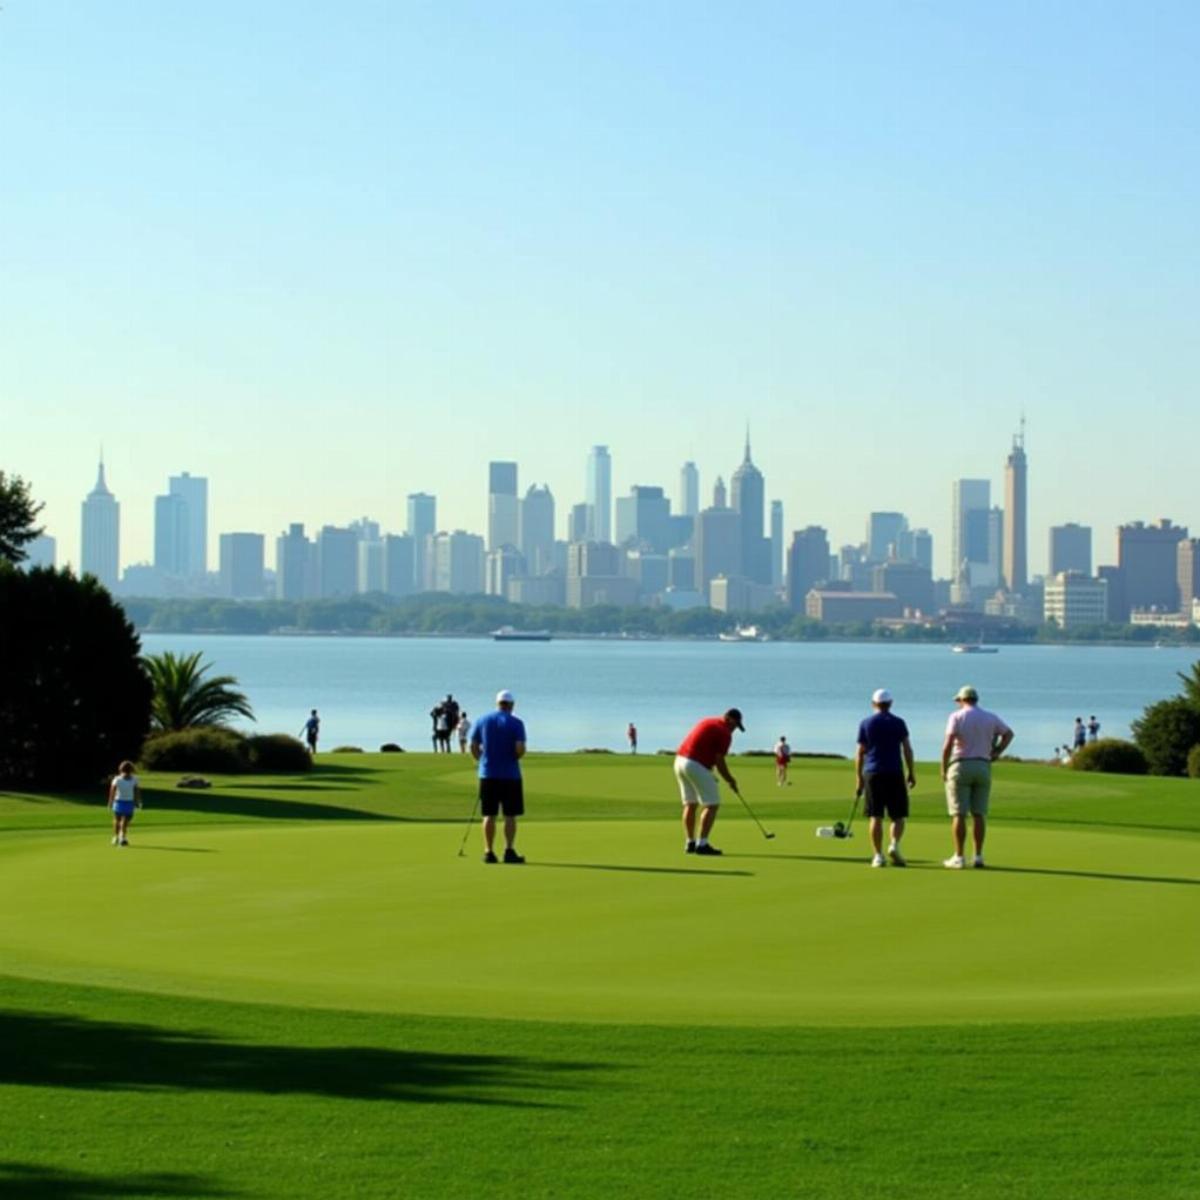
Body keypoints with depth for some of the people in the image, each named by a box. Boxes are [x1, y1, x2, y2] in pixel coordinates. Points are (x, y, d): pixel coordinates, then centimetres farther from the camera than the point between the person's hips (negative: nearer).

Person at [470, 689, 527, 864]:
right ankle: (509, 851, -3)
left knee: (489, 815, 6)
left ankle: (489, 852, 6)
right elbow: (520, 748, -15)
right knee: (510, 815, 2)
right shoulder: (516, 723, -6)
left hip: (488, 775, 3)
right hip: (510, 775, -3)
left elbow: (473, 747, 4)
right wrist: (515, 758, 5)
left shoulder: (482, 721, 4)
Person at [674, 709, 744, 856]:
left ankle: (690, 843, 16)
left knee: (690, 804, 15)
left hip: (680, 760, 9)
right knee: (712, 805, -2)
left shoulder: (707, 722, 19)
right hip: (697, 766, -9)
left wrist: (710, 773, 18)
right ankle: (702, 844, -7)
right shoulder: (725, 733, -7)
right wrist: (730, 780, 6)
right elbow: (719, 761, -9)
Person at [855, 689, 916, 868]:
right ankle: (894, 845, -17)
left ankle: (878, 856, -3)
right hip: (894, 773, -1)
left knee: (876, 817, 3)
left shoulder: (865, 723, 5)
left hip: (872, 773, 1)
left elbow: (860, 753, 4)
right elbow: (907, 749, -1)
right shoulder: (898, 723, 4)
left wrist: (859, 778, 8)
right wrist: (911, 773, 7)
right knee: (898, 815, 6)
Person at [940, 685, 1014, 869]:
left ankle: (959, 857, -5)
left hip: (960, 766, -4)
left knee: (959, 814, -2)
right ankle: (978, 856, 6)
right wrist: (996, 753, 15)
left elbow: (948, 743, -15)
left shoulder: (957, 716, -5)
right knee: (979, 814, 7)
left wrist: (943, 768, -7)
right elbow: (1008, 733, 18)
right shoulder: (990, 717, 9)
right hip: (983, 766, 4)